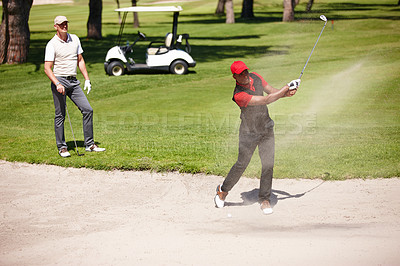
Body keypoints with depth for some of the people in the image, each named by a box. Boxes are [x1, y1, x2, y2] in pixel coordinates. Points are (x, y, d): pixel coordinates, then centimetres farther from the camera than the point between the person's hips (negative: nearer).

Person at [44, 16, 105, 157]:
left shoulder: (75, 39, 9)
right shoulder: (52, 44, -7)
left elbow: (80, 61, 17)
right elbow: (47, 68, -10)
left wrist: (87, 79, 10)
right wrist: (57, 84, -22)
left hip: (73, 82, 5)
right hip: (59, 81, -5)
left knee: (88, 109, -1)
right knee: (60, 115, -2)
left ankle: (89, 144, 5)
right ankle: (62, 147, 8)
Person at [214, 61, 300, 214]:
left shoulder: (255, 78, -5)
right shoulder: (239, 95, -28)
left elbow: (272, 91, 4)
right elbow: (266, 100, -31)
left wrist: (286, 93, -17)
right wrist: (286, 88, -28)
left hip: (266, 129, 5)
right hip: (249, 132, -5)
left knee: (268, 164, -2)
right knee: (242, 164, 5)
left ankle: (264, 199, 10)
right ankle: (223, 190, 29)